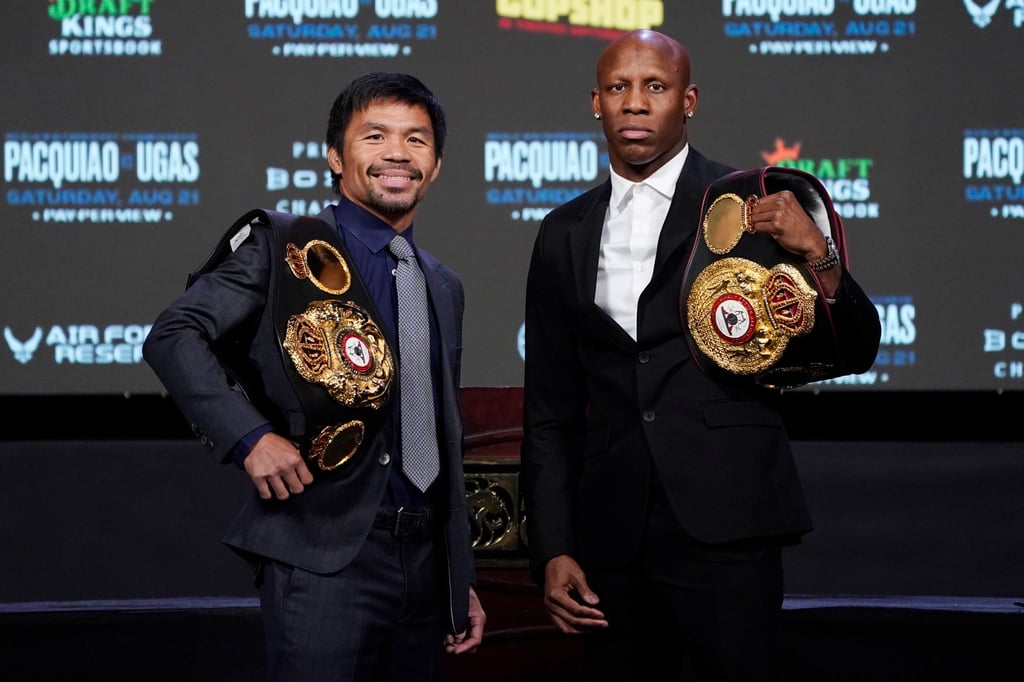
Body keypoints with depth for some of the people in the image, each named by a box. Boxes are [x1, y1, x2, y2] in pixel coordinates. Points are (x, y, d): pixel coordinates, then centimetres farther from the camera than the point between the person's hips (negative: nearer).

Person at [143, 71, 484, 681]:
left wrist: (462, 578, 19)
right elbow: (174, 336, -7)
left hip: (424, 559, 6)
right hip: (321, 555, -6)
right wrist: (249, 436, -18)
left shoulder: (444, 288, 18)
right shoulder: (283, 248, 0)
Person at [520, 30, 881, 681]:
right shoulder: (563, 235, 12)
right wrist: (552, 551, 7)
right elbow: (550, 409, 14)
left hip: (726, 526, -3)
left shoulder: (756, 206, 1)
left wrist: (819, 257, -21)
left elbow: (854, 353, -1)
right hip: (612, 540, 3)